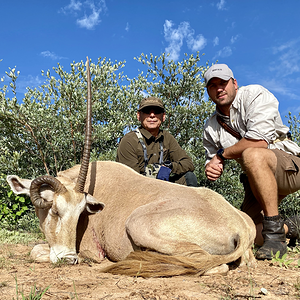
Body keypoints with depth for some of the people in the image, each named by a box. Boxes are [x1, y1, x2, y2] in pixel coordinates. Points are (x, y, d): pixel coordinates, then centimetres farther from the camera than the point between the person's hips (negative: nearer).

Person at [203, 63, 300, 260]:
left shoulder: (255, 94, -10)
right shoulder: (211, 127, 7)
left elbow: (259, 140, -25)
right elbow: (212, 160, 16)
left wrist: (223, 153, -13)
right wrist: (211, 169, -10)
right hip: (259, 180, 7)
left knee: (252, 155, -37)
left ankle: (275, 232, -28)